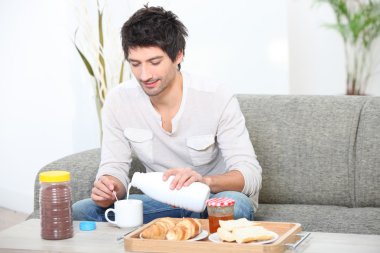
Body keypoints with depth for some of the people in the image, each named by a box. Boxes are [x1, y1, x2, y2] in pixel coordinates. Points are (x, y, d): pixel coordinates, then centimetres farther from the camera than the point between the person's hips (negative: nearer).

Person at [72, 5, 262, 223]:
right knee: (80, 212, -18)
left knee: (235, 205, -38)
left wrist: (204, 181, -42)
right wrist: (108, 188, -28)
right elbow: (115, 167, -2)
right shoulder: (119, 101, -8)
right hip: (162, 202, 2)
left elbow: (250, 175, -21)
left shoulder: (218, 99, -18)